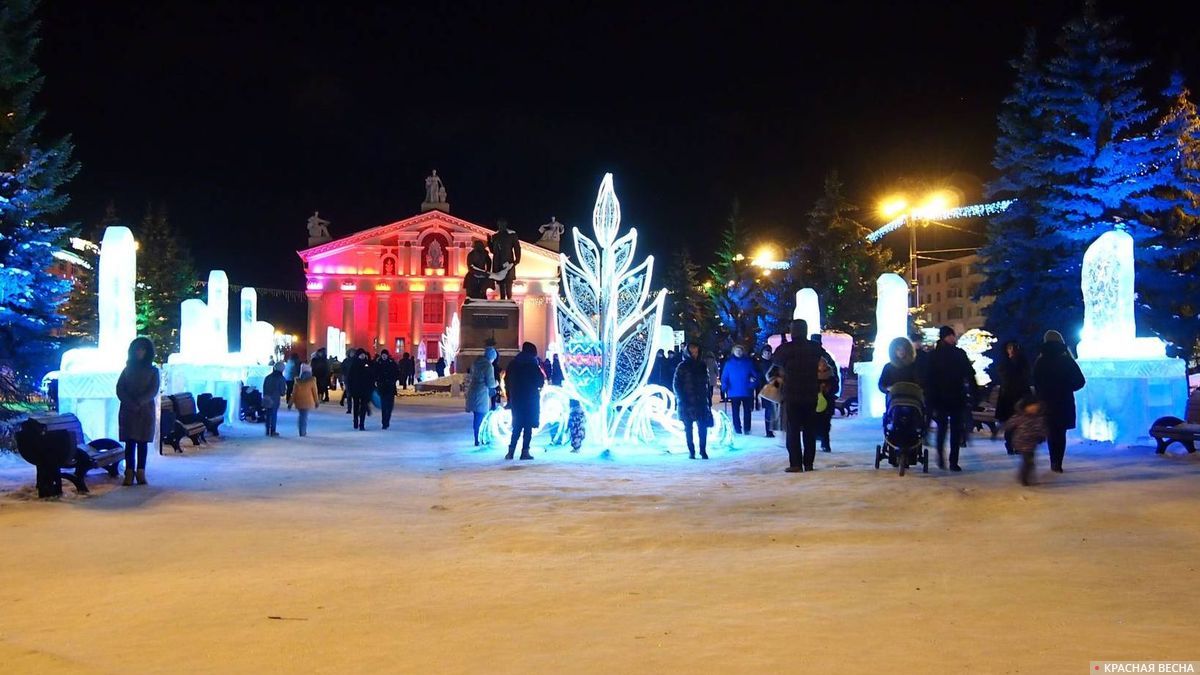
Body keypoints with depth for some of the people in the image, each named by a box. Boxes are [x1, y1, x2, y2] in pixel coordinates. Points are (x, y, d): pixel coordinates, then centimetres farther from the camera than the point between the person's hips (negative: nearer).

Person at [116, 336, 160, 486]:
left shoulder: (153, 371, 8)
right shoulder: (127, 369, 13)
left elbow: (153, 391, -3)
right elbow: (119, 389, 4)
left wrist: (139, 402, -17)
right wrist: (131, 404, -12)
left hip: (146, 411, -1)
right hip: (128, 411, 1)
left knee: (142, 442, -1)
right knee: (130, 442, -4)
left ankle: (141, 473, 0)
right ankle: (129, 473, -6)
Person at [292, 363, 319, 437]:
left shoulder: (297, 381, -4)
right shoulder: (312, 381, -10)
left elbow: (294, 392, 0)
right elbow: (315, 392, -5)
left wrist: (291, 402, 8)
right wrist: (317, 402, 6)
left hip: (299, 402, 2)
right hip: (308, 402, -2)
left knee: (300, 415, 17)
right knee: (305, 416, 5)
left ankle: (301, 431, 20)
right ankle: (303, 432, 4)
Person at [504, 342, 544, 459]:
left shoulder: (513, 363, 8)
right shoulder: (532, 363, -6)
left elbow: (507, 381, 10)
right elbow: (541, 381, -7)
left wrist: (509, 398, 14)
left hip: (516, 399, 4)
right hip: (530, 399, -4)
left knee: (517, 426, 12)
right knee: (528, 426, 0)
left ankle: (511, 451, 5)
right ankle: (525, 451, -3)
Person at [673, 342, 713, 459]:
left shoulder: (702, 365, 11)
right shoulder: (683, 366, 0)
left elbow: (707, 383, 12)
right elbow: (676, 384, -1)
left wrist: (709, 398, 5)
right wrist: (681, 399, -9)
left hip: (701, 401, 3)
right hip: (687, 402, -3)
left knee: (703, 427, -3)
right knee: (688, 427, 2)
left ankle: (703, 450, 4)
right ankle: (691, 451, 8)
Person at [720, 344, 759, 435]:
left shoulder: (748, 362, 1)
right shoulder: (729, 363, 2)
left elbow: (755, 375, 3)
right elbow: (724, 377, 2)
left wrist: (753, 385, -10)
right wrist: (725, 389, -10)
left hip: (747, 392, 0)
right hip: (734, 393, 0)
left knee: (747, 411, 6)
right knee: (735, 412, 4)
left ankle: (747, 429, 15)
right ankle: (737, 429, 11)